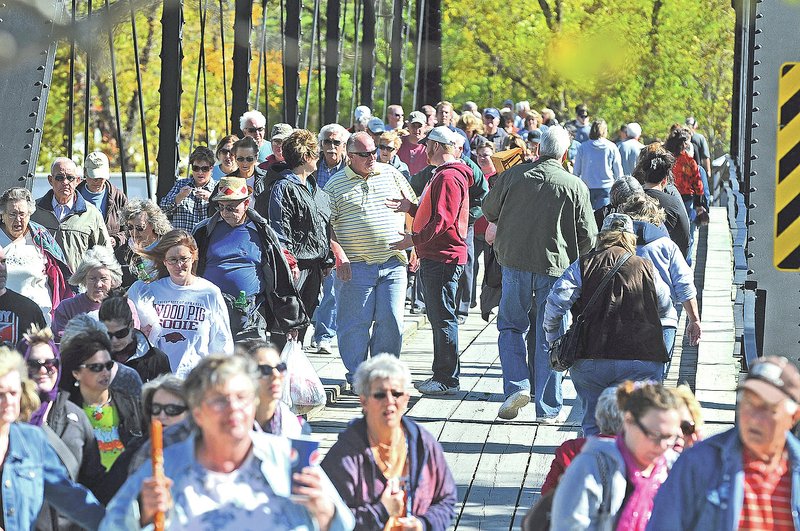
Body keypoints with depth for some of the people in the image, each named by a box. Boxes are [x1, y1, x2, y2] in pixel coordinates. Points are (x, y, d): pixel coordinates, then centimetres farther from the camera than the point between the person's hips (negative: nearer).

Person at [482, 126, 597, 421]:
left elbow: (489, 211, 13)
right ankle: (548, 408, 12)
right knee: (549, 338, 7)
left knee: (511, 326, 18)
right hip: (555, 268, -1)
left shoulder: (513, 176, -1)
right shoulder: (575, 186, -5)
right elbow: (588, 236, -2)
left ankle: (516, 385, -1)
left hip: (515, 262, 1)